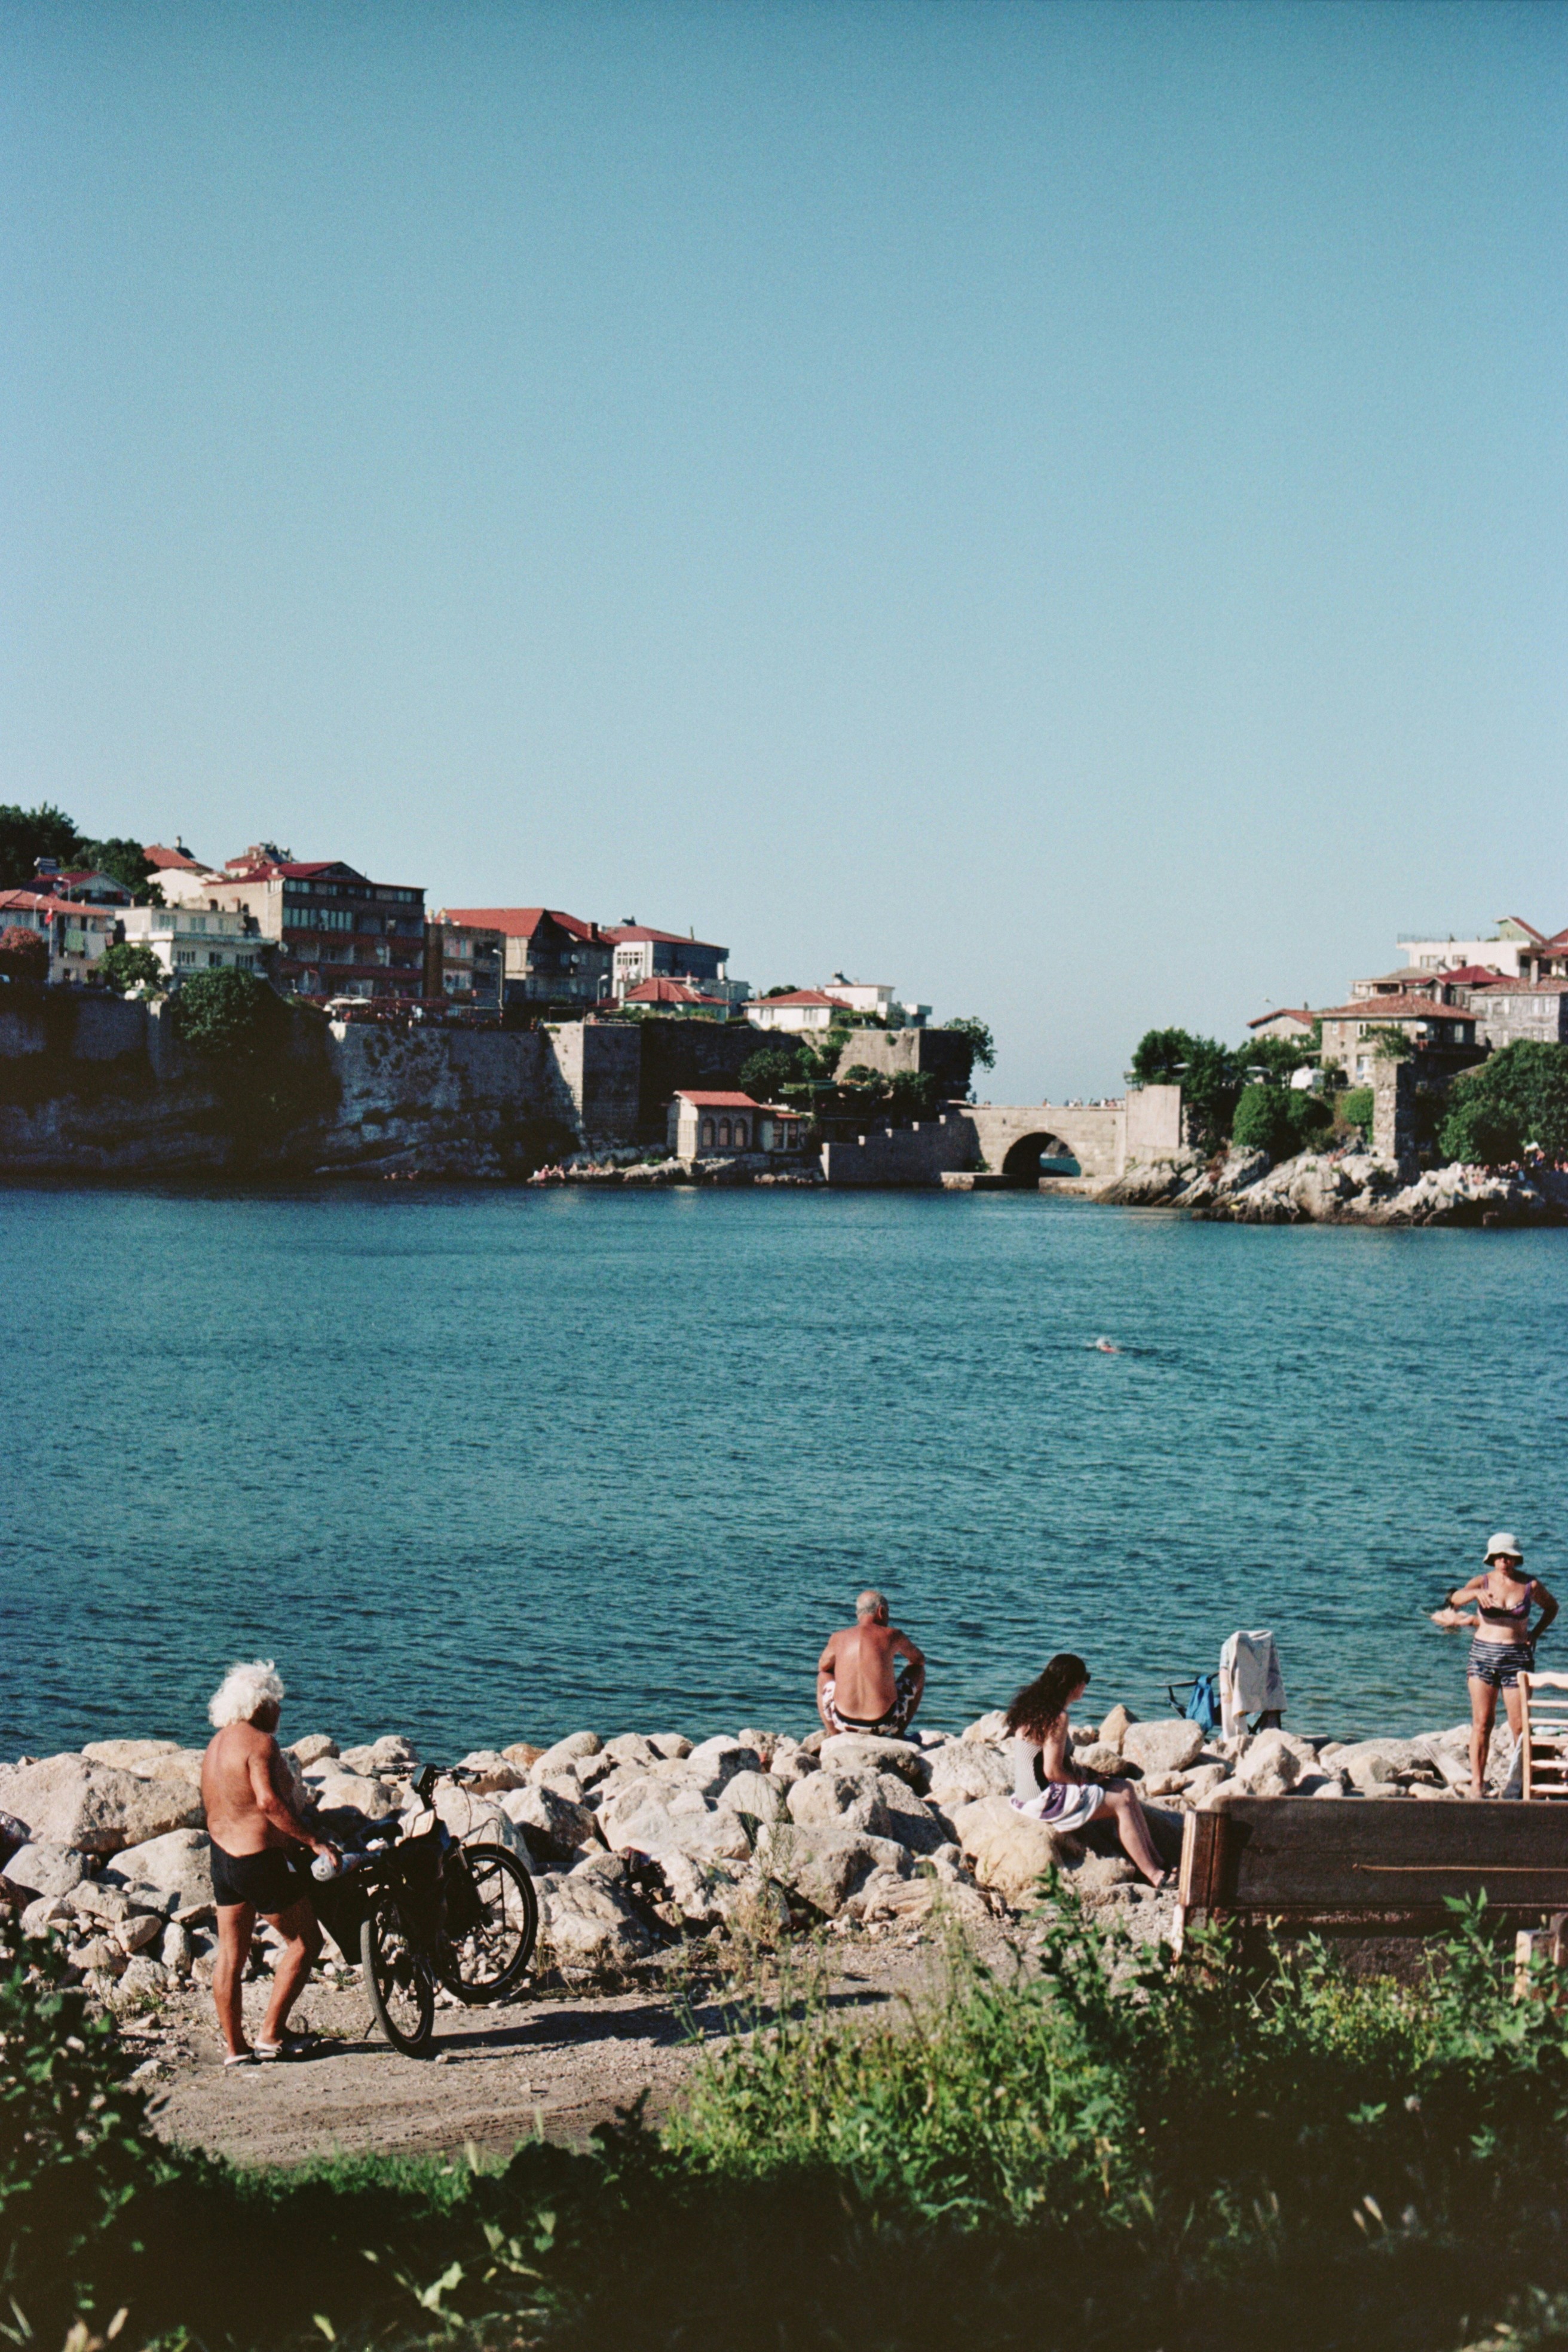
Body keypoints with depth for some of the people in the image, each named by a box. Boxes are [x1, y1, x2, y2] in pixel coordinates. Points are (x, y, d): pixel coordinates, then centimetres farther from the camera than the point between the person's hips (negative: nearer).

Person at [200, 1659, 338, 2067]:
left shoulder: (217, 1743, 11)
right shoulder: (259, 1743, -17)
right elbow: (269, 1801, -29)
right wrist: (314, 1841, -26)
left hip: (222, 1855, 9)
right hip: (261, 1859, -9)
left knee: (231, 1952, 11)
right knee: (305, 1942, 5)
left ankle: (234, 2047, 16)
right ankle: (271, 2034, 5)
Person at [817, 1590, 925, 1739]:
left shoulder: (838, 1639, 3)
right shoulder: (892, 1635, -2)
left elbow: (823, 1666, 23)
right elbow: (919, 1660, 17)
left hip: (845, 1723, 2)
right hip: (884, 1722, -2)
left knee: (824, 1675, 32)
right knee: (918, 1670, 23)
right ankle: (898, 1735, 25)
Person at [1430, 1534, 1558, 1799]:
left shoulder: (1531, 1585, 1)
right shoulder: (1483, 1582, -1)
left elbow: (1551, 1608, 20)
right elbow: (1455, 1599, -19)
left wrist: (1536, 1633, 5)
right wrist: (1476, 1593, -39)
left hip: (1518, 1658, 0)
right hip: (1483, 1654, 0)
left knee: (1520, 1725, -2)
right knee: (1482, 1722, -1)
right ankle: (1477, 1783, 1)